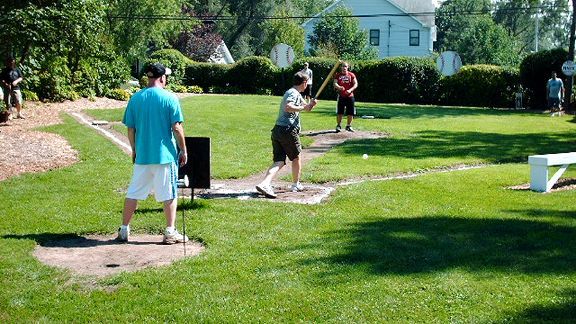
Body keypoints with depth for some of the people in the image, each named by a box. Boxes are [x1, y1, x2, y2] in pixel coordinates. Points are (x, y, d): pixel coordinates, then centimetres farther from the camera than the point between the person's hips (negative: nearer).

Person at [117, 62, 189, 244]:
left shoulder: (135, 98, 2)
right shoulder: (169, 98, -8)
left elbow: (130, 129, 6)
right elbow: (176, 128, -9)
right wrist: (183, 150, 0)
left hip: (142, 155, 3)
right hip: (165, 154, -3)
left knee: (133, 193, 12)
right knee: (169, 194, 6)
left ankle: (124, 230, 17)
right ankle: (170, 232, 8)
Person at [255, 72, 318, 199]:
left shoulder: (296, 94, 24)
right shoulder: (293, 93, -7)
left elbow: (306, 108, 30)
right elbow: (288, 107, -26)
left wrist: (310, 104, 8)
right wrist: (303, 107, -14)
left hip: (277, 130, 8)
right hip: (288, 130, -8)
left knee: (279, 161, -1)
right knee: (296, 157, 14)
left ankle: (265, 184, -22)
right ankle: (296, 184, 29)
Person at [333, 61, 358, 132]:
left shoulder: (351, 75, 4)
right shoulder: (337, 75, 4)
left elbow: (356, 84, -2)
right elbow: (335, 83, -8)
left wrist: (350, 90, -19)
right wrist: (339, 87, -31)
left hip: (350, 96, 1)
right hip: (341, 96, -1)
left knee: (350, 112, 3)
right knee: (339, 112, -2)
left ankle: (348, 126, 20)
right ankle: (338, 125, 13)